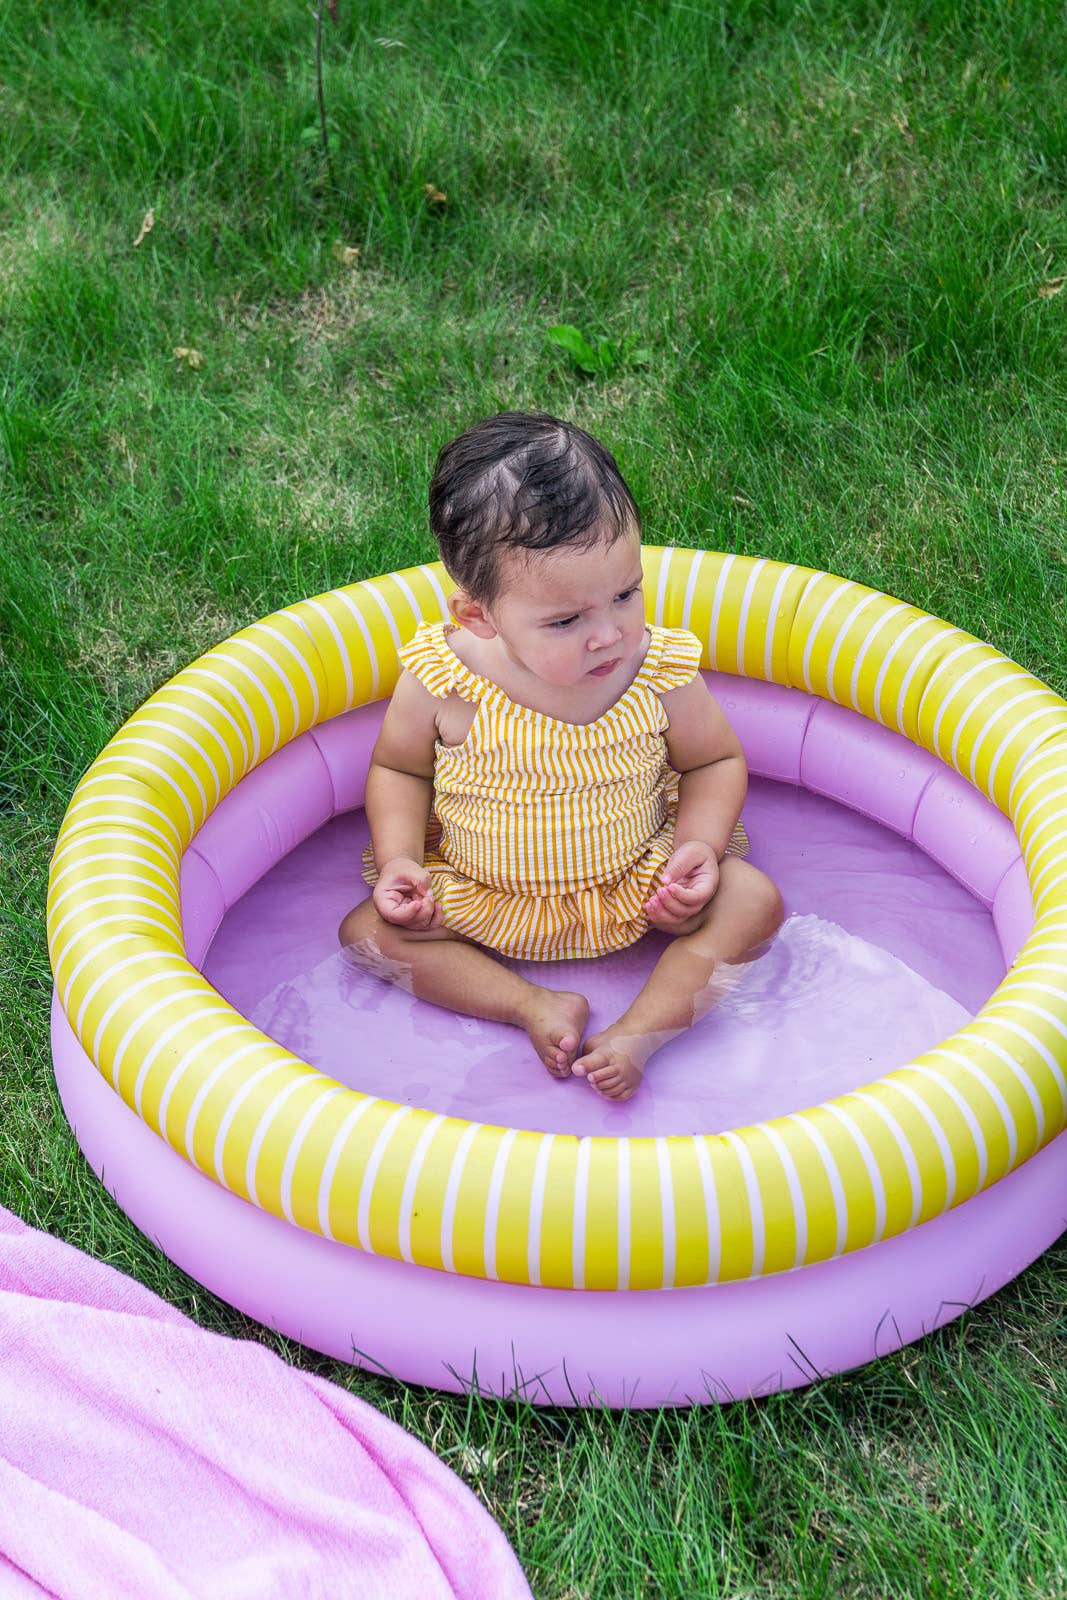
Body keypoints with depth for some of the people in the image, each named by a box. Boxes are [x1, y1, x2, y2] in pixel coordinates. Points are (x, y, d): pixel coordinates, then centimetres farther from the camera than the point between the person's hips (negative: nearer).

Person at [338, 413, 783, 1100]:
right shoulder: (441, 681, -23)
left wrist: (701, 845, -18)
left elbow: (715, 760, -1)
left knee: (753, 898, -18)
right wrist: (399, 859, -17)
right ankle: (536, 1005, -17)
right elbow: (401, 768, -2)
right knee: (369, 932, -16)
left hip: (634, 886, 0)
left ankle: (643, 1030, -23)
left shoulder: (661, 671, -20)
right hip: (478, 899, 0)